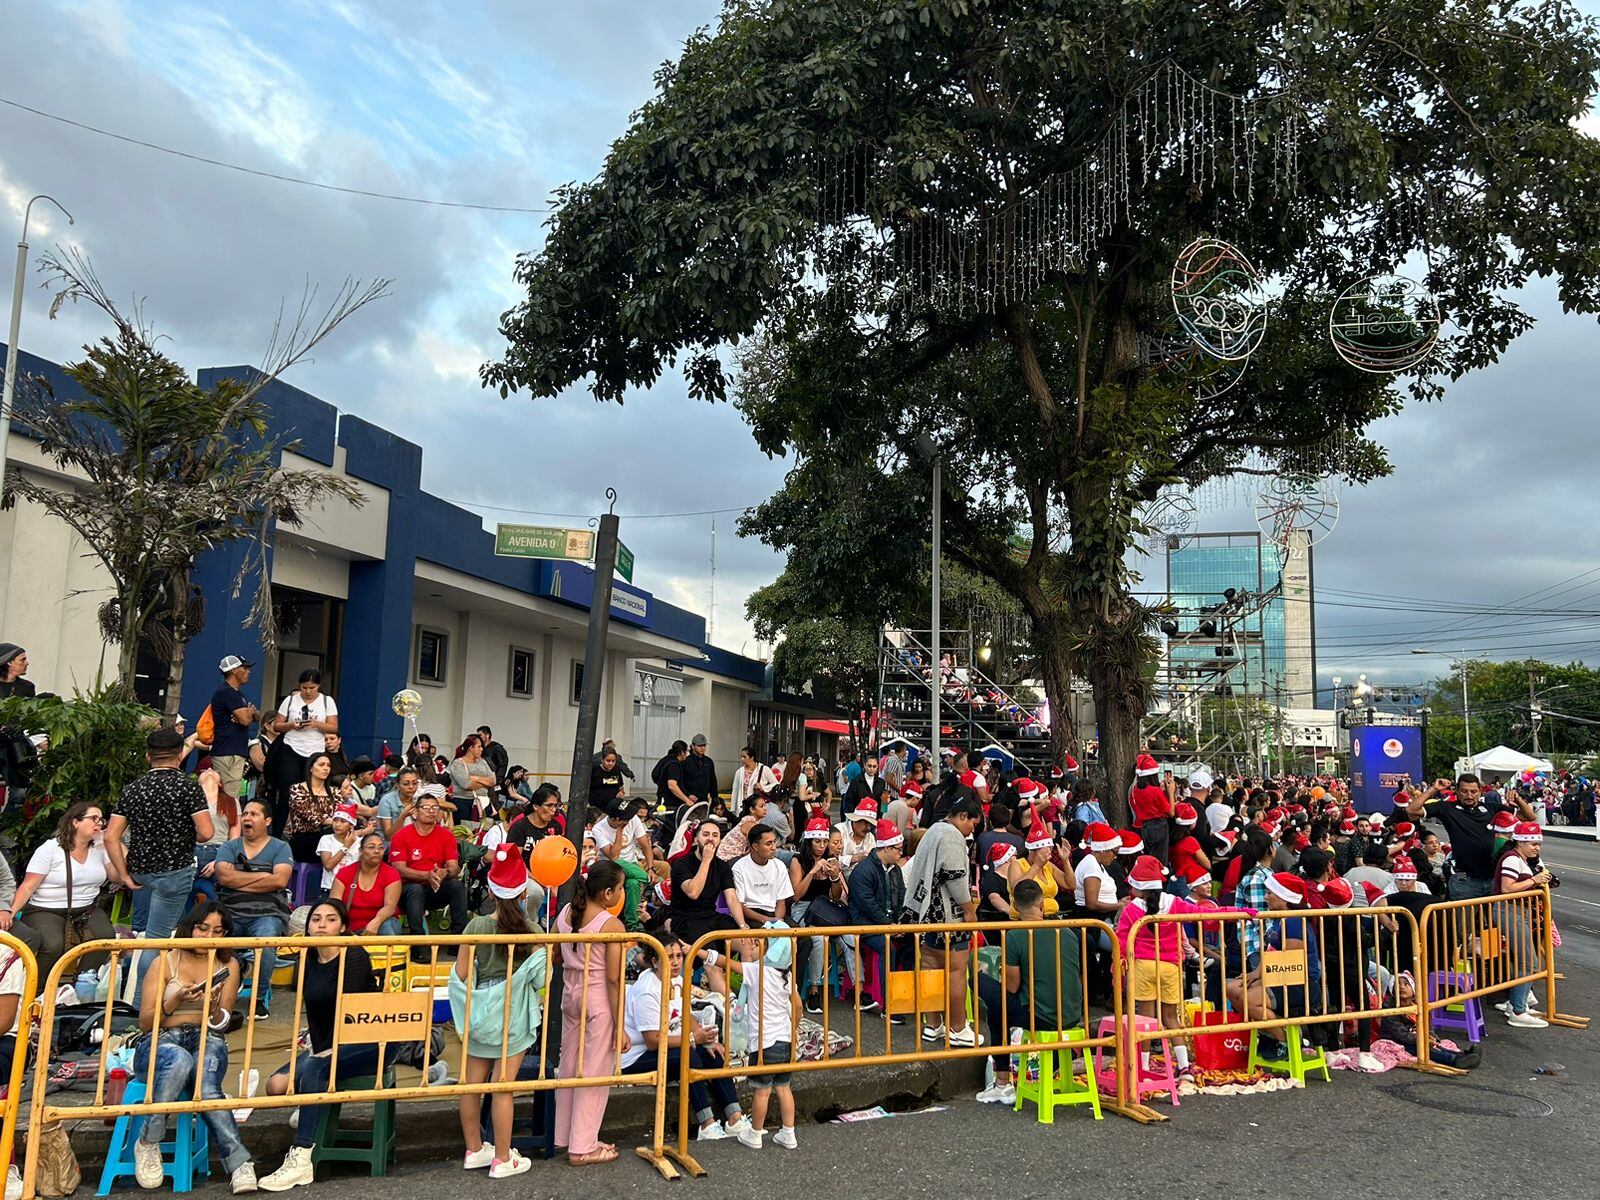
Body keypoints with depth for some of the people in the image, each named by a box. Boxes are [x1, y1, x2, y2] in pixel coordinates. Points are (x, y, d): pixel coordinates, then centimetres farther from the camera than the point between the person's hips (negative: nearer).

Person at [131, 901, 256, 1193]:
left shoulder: (228, 965, 12)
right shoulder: (165, 961, 6)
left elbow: (222, 1026, 9)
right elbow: (145, 1022, 2)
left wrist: (214, 1007, -13)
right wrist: (176, 1001, -16)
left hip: (207, 1041, 1)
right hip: (161, 1041, -1)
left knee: (205, 1087, -35)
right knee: (180, 1060, -40)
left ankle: (240, 1167, -39)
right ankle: (148, 1142, -25)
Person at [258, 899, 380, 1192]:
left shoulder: (354, 956, -12)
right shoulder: (308, 961, 8)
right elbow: (312, 1011, 7)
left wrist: (328, 1051, -17)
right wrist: (317, 1047, -7)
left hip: (366, 1042, -7)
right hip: (326, 1046, 7)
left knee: (314, 1068, -32)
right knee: (276, 1086, -11)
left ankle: (300, 1161, -34)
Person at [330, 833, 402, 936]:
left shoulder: (391, 874, -5)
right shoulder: (344, 873, 2)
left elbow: (390, 906, -16)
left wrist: (376, 922, -38)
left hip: (380, 924, -2)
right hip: (351, 928, 2)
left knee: (386, 927, -34)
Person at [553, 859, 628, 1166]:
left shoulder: (565, 913, 2)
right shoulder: (612, 926, -18)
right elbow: (614, 979, -17)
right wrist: (619, 1026, -12)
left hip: (571, 995, 7)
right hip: (599, 1000, -7)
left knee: (570, 1066, 18)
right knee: (595, 1073, 4)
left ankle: (564, 1136, 30)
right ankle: (582, 1147, 11)